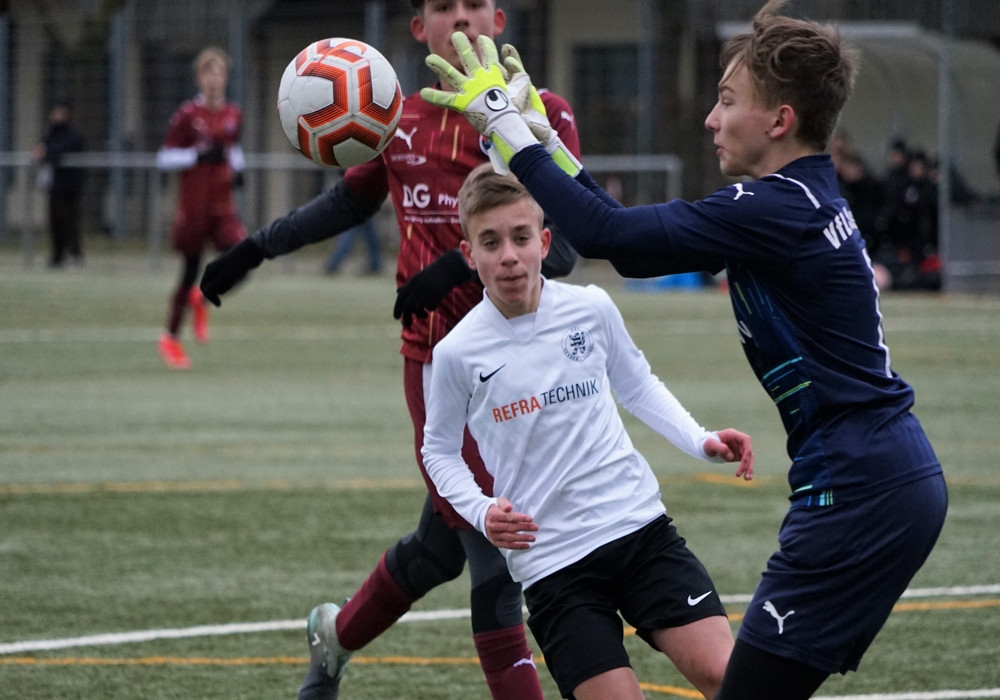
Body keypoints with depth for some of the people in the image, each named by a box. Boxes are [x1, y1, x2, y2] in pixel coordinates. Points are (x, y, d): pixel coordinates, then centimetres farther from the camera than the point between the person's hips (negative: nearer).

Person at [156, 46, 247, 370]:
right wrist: (198, 155, -20)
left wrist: (238, 167, 5)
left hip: (223, 206, 4)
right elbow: (163, 158, -8)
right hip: (194, 206, -4)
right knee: (190, 273, 4)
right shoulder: (187, 115, -8)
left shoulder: (233, 115, 6)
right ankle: (170, 338, 22)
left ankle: (202, 296, 15)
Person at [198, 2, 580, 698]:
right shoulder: (400, 121, 7)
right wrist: (255, 249, 28)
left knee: (444, 540, 13)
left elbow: (562, 247, -8)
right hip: (438, 355, -1)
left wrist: (463, 266, -22)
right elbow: (350, 199, 27)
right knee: (492, 553, -9)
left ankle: (338, 637, 40)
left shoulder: (542, 114, -1)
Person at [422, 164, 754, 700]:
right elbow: (440, 450, 11)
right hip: (550, 561, -2)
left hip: (640, 526, 2)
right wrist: (481, 511, -7)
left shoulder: (591, 309, -1)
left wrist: (700, 442, 5)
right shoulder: (458, 353, -6)